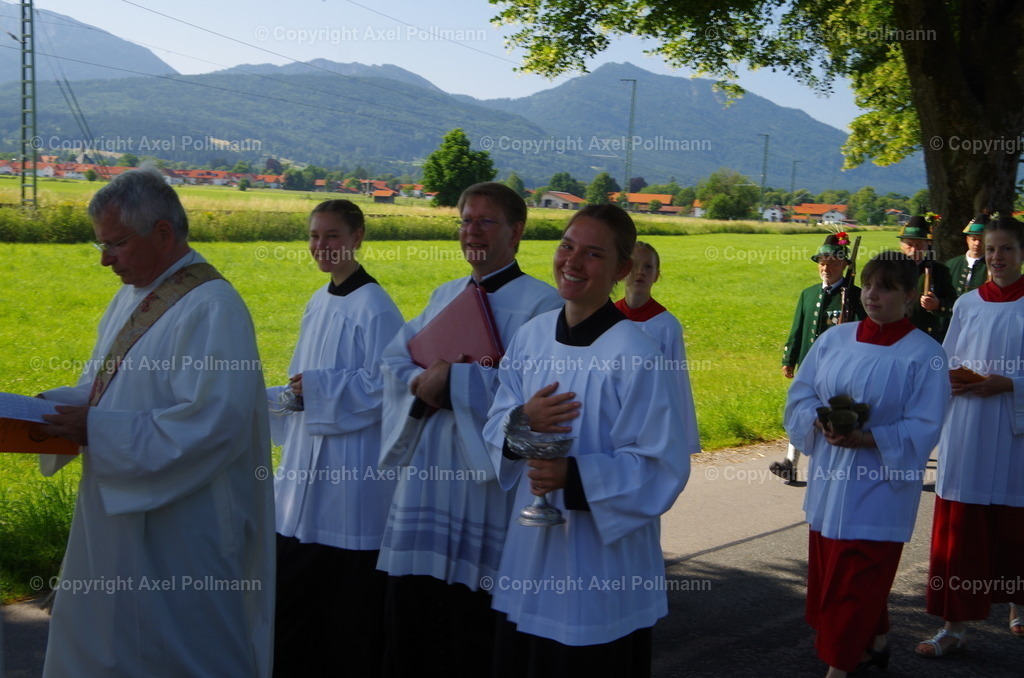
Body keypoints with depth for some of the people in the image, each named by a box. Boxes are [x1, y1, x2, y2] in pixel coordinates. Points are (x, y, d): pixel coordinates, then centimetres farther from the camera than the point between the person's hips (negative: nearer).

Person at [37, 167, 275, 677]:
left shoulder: (212, 309, -19)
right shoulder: (132, 296, 11)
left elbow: (211, 422, -26)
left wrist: (99, 431, -24)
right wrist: (60, 404, 0)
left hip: (181, 534, -9)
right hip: (115, 522, 9)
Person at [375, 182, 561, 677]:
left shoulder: (539, 303, -7)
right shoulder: (445, 295, 16)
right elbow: (397, 359, 11)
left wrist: (450, 382, -17)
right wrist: (419, 383, -10)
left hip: (485, 482, -7)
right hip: (427, 473, 7)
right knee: (407, 614, 12)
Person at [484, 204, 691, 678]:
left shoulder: (635, 356, -16)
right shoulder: (532, 336, 2)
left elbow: (662, 467, -16)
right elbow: (496, 428, 7)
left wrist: (575, 476, -27)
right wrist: (522, 423, -16)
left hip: (603, 557, -6)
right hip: (530, 551, 6)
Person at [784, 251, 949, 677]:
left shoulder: (925, 355, -9)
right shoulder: (835, 339, 5)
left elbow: (922, 429, -13)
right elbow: (800, 395, 6)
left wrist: (868, 438, -26)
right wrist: (821, 422, -15)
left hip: (881, 482, -5)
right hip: (830, 477, 5)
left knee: (856, 578, -2)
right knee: (829, 571, 15)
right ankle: (875, 643, 37)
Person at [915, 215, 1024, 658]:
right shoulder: (967, 304, 8)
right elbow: (947, 362, 13)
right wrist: (951, 382, -7)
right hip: (966, 426, 2)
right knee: (959, 524, 0)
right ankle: (956, 625, 5)